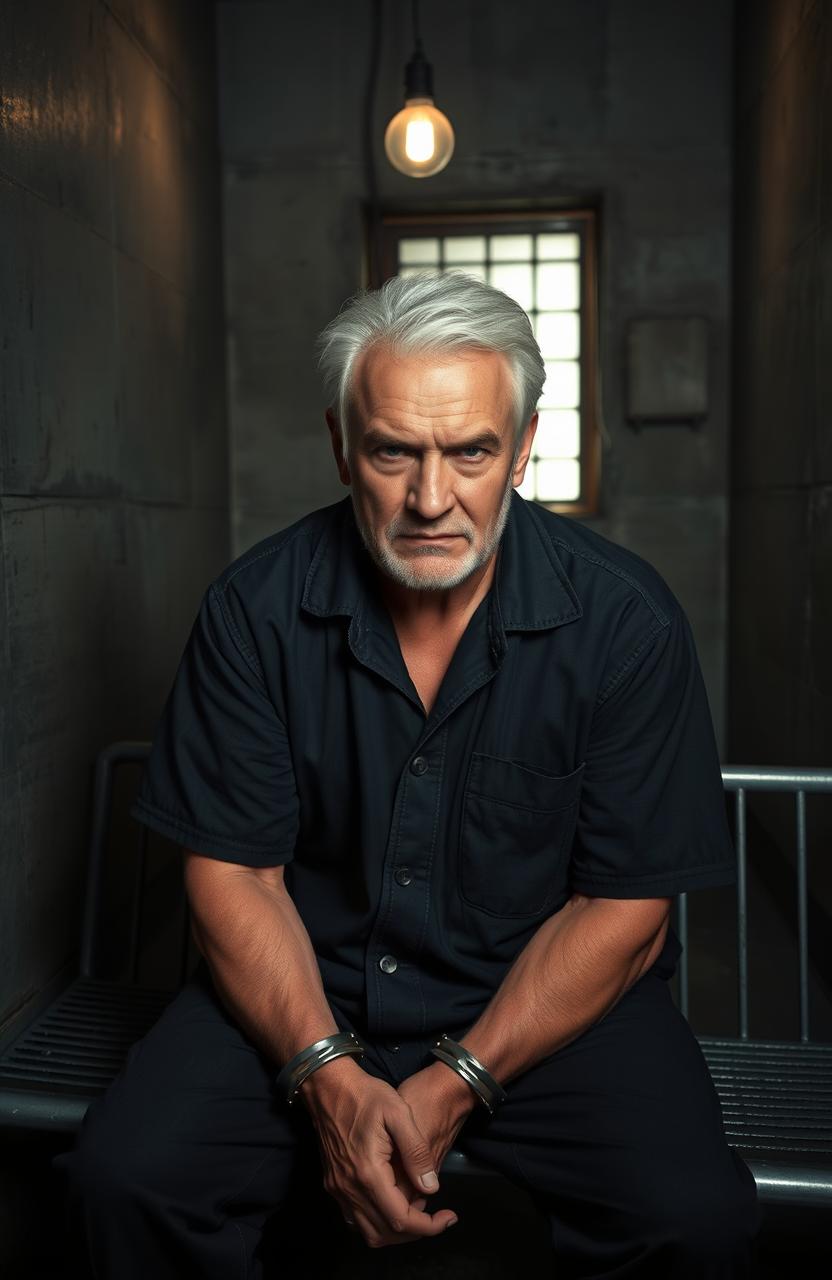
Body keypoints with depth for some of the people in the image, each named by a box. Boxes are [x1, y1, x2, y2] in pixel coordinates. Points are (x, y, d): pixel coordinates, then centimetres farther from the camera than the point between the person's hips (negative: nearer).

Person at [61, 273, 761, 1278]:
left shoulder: (624, 620, -13)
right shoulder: (255, 609, -9)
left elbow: (626, 906, -9)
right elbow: (234, 870, -6)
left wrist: (457, 1082, -17)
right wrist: (328, 1076, -19)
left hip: (547, 993, 0)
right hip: (305, 986, 1)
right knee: (125, 1176, -19)